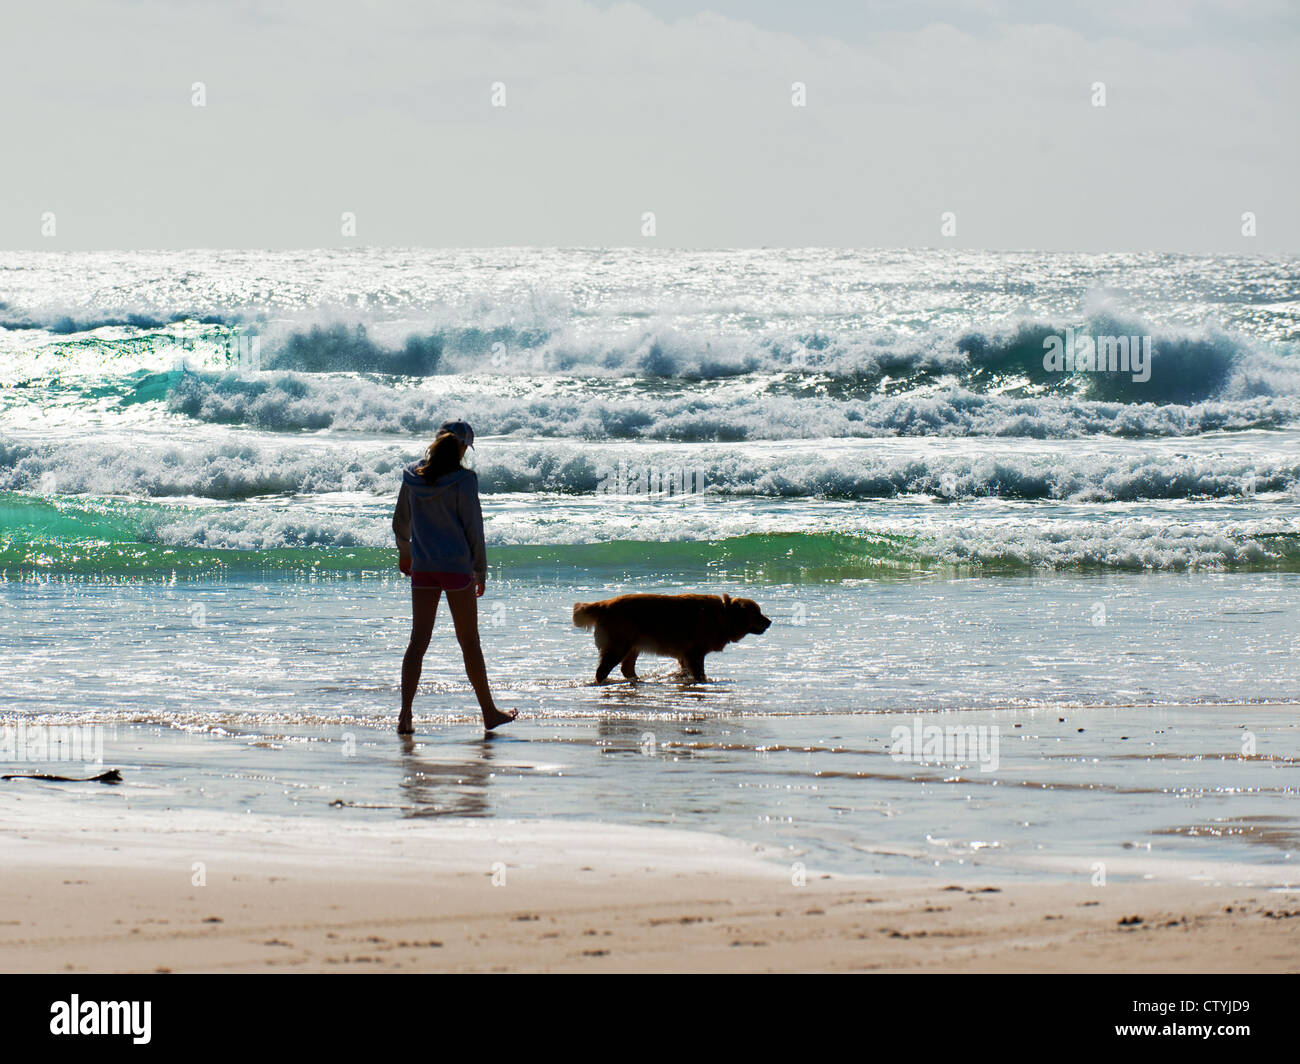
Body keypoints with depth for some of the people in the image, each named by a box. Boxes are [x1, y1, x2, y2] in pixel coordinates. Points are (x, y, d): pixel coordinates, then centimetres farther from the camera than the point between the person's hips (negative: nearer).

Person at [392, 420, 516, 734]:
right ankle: (489, 713, 17)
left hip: (422, 567, 4)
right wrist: (480, 571, 1)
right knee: (469, 642, 7)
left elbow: (400, 522, 14)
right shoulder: (463, 481, -11)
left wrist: (405, 553, 32)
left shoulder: (413, 478, 3)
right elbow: (473, 529, -9)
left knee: (418, 640, 4)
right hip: (457, 567, -4)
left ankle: (405, 714, -8)